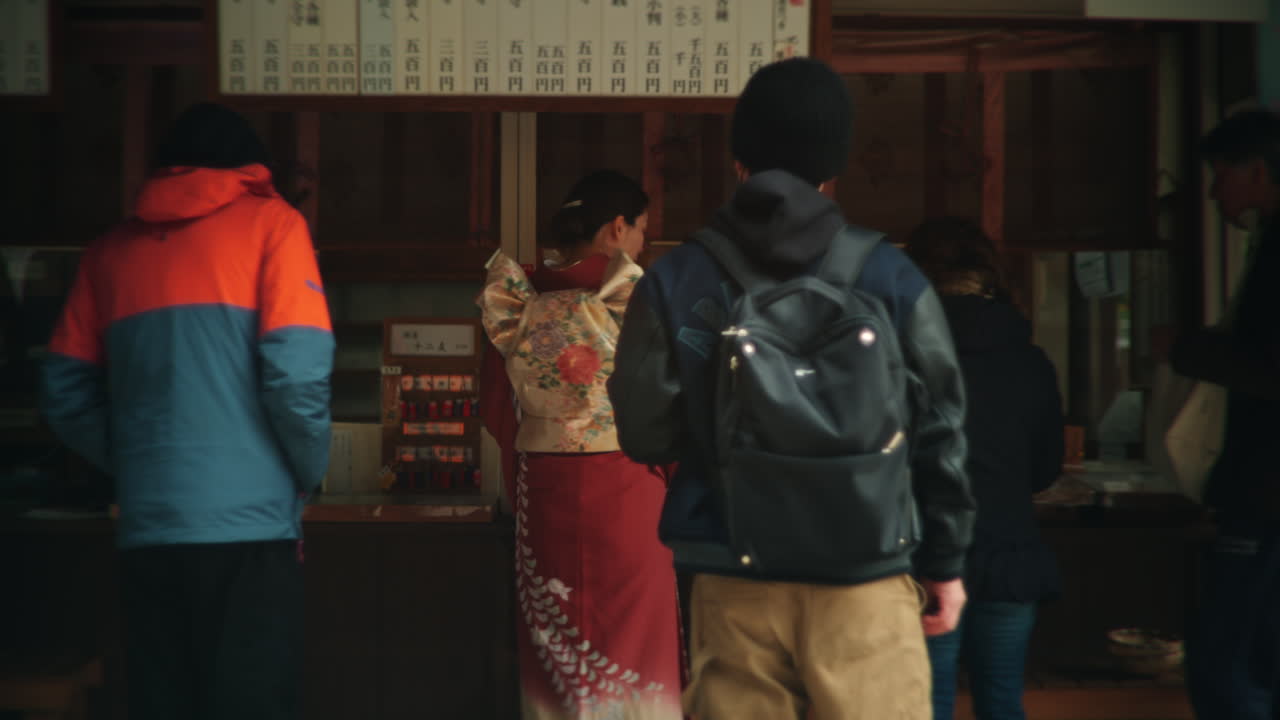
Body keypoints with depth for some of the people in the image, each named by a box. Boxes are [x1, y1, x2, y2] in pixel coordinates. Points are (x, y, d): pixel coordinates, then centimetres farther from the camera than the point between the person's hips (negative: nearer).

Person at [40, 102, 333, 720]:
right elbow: (298, 373, -10)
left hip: (147, 526, 4)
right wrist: (308, 474, 4)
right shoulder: (269, 223, 2)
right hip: (248, 523, -4)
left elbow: (65, 397, 10)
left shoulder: (110, 250, 13)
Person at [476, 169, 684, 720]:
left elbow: (494, 403, 8)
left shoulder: (519, 296, 3)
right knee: (633, 633, 5)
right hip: (623, 485, -4)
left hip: (541, 488, 4)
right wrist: (672, 471, 6)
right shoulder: (628, 293, -9)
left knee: (554, 641, 10)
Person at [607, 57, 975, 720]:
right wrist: (946, 562, 14)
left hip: (733, 590, 1)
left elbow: (645, 434, 0)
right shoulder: (890, 278, -1)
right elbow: (938, 429, 4)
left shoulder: (676, 281, -2)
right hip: (864, 589, -1)